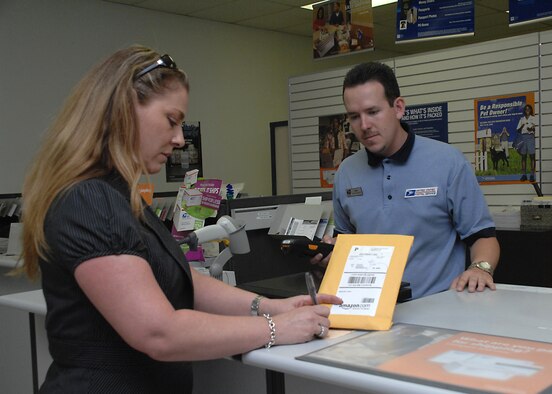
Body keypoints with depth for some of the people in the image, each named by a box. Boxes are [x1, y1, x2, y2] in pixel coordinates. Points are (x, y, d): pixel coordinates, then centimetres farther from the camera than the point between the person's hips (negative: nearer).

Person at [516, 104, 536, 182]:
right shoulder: (522, 119, 15)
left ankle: (532, 175, -7)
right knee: (523, 156, 3)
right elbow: (518, 130, 11)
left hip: (531, 136, -3)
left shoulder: (533, 118, 7)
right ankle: (524, 174, 7)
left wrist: (532, 128, -17)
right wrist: (522, 126, -8)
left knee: (532, 156, -6)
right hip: (523, 137, 3)